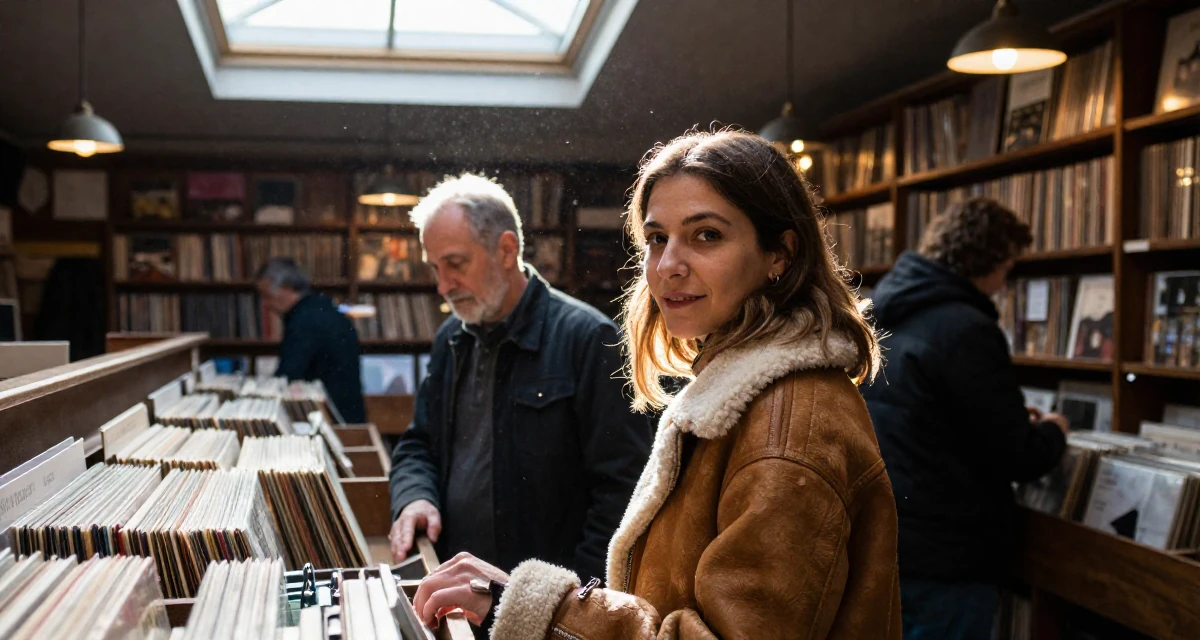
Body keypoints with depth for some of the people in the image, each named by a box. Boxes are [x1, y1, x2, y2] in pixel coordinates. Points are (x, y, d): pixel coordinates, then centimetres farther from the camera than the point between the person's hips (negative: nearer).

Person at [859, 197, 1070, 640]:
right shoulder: (966, 329, -20)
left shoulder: (877, 317, 7)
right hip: (939, 566, -8)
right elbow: (1018, 460, -15)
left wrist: (1012, 420, 21)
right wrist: (1052, 432, 7)